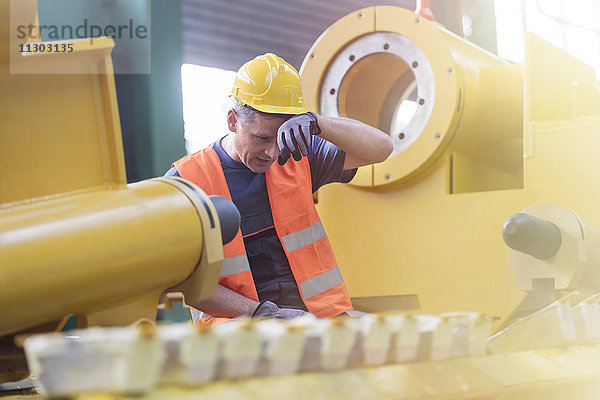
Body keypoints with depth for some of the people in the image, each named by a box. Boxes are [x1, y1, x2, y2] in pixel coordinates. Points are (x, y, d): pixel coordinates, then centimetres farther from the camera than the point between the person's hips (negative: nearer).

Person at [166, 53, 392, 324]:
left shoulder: (297, 157, 9)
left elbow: (380, 148, 3)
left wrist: (315, 123, -15)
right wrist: (260, 311, -17)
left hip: (320, 312, 3)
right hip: (237, 320, -3)